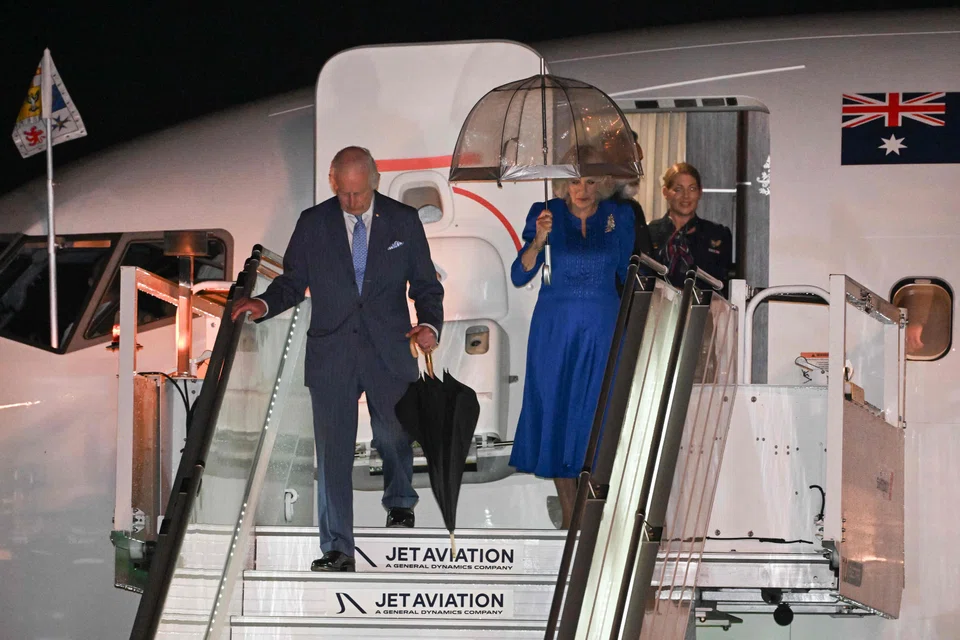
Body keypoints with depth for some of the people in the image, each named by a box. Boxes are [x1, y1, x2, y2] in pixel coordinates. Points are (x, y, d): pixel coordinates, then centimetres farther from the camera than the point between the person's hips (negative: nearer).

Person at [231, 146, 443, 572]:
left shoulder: (403, 221, 3)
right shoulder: (312, 224, 4)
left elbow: (426, 285, 6)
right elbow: (292, 282, 7)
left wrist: (430, 324, -12)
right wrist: (263, 305, -13)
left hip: (388, 353, 0)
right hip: (331, 355, 0)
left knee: (394, 438, 11)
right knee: (332, 452, -4)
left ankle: (400, 502, 44)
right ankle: (337, 550, 0)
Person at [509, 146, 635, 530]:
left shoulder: (619, 217, 0)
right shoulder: (545, 215, -4)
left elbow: (629, 275, 11)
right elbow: (520, 277, -11)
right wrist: (538, 241, -28)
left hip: (602, 329, 0)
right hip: (554, 329, 0)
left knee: (596, 416, 0)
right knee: (556, 414, 2)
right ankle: (569, 517, 11)